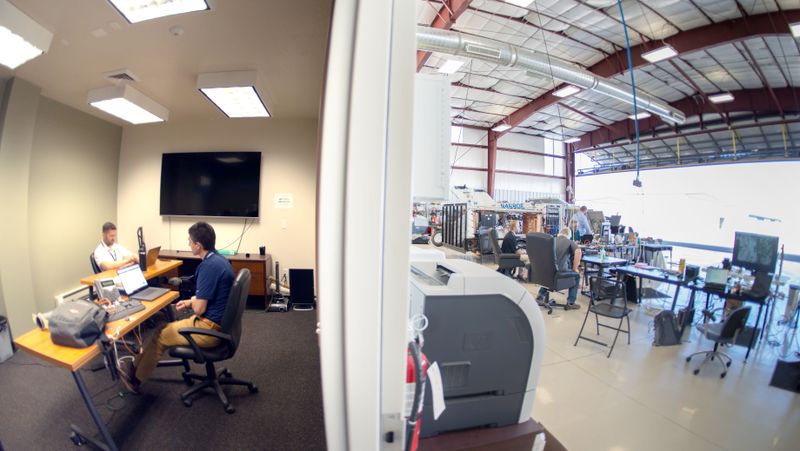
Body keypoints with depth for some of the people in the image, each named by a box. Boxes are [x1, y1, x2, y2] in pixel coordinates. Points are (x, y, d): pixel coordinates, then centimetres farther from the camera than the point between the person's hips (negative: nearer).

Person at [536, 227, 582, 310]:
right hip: (559, 271, -4)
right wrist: (575, 268, -4)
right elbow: (578, 252, -14)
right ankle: (570, 303, 22)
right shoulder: (570, 242, 5)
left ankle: (541, 295, 38)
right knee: (576, 275, 24)